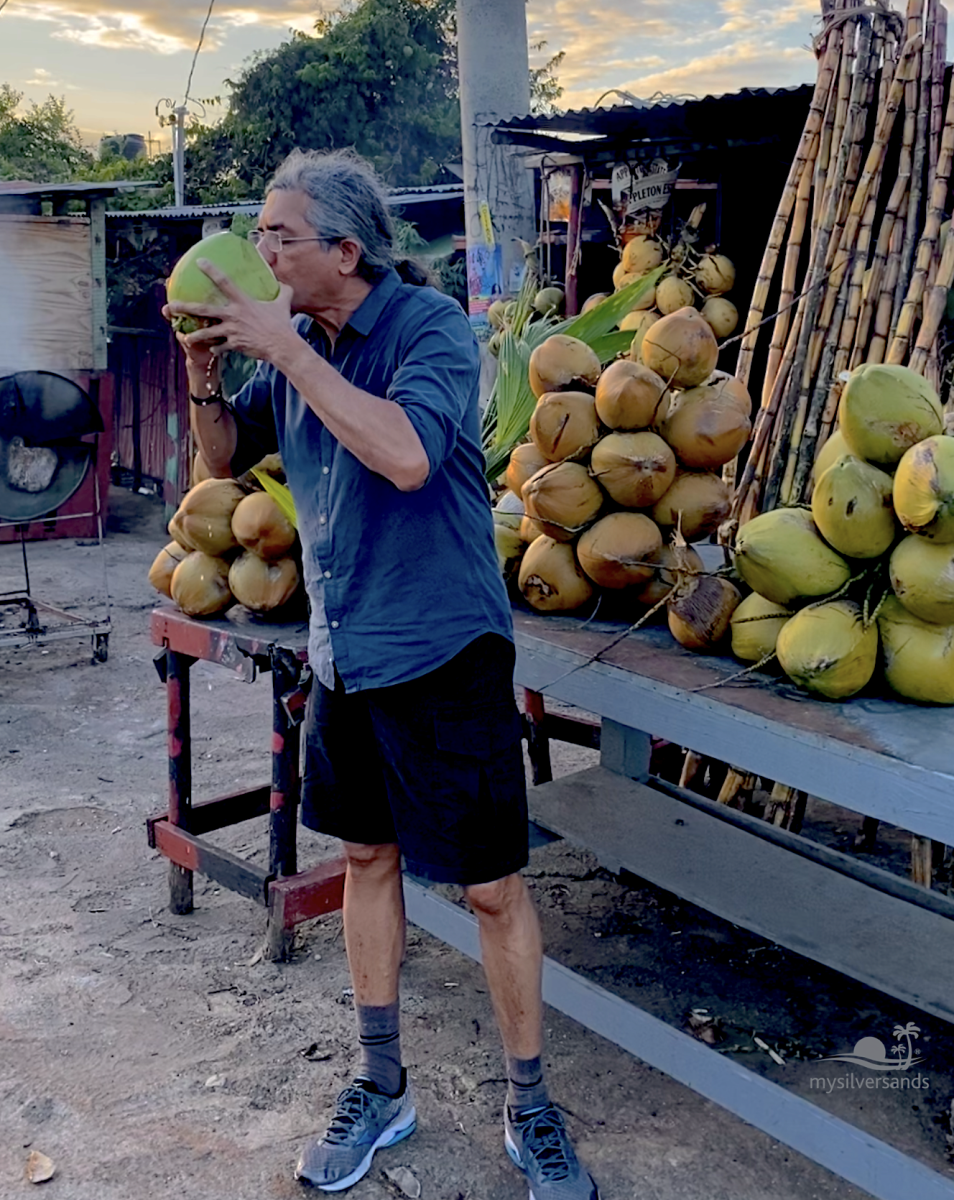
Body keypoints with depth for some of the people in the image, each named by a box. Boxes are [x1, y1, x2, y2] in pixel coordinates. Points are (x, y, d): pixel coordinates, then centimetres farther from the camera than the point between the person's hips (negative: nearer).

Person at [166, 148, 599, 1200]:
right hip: (341, 651, 7)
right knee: (367, 857, 17)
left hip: (441, 652, -7)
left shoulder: (429, 325, -15)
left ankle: (528, 1109, 23)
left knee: (492, 886, 2)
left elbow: (407, 454, -33)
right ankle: (380, 1087, 35)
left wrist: (280, 345, -27)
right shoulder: (296, 341, 4)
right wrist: (204, 372, -6)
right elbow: (224, 455, 14)